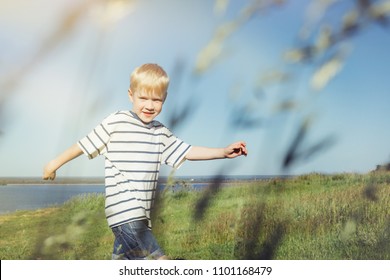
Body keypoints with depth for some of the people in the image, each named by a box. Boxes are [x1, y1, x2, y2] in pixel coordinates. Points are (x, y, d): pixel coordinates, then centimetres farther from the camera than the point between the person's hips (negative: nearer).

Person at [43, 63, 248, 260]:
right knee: (158, 260, -17)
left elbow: (187, 152, 9)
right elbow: (84, 145, 2)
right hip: (125, 213, -7)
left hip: (141, 215, 7)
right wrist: (55, 163, 10)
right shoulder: (116, 123, -5)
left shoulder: (160, 133, 11)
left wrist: (223, 152, 2)